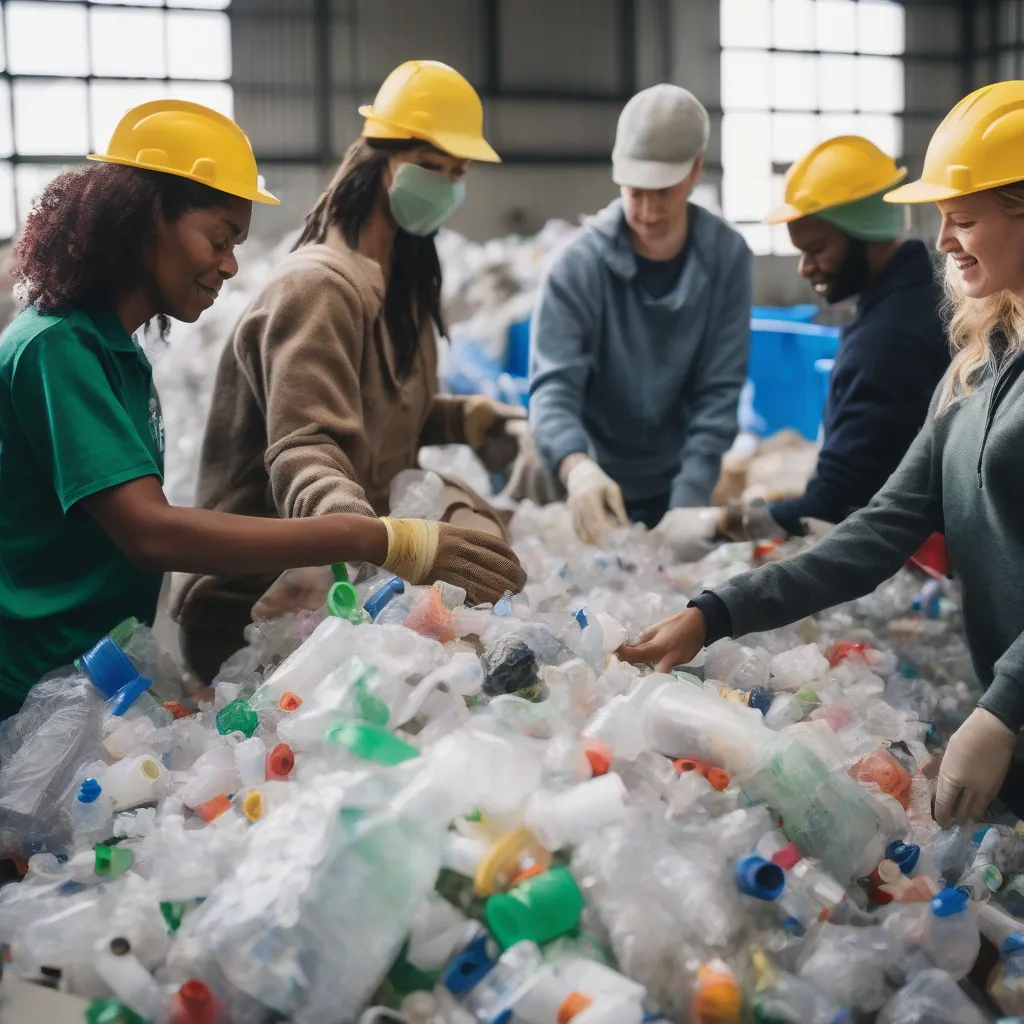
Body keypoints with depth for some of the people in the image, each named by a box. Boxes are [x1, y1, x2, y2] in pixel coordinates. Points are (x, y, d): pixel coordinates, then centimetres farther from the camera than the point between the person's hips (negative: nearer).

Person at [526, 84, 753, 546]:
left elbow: (719, 392, -11)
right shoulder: (579, 264, -17)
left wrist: (684, 509, -20)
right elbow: (553, 388, -25)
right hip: (597, 485, -1)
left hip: (678, 484, 2)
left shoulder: (727, 258, -10)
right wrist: (577, 468, -45)